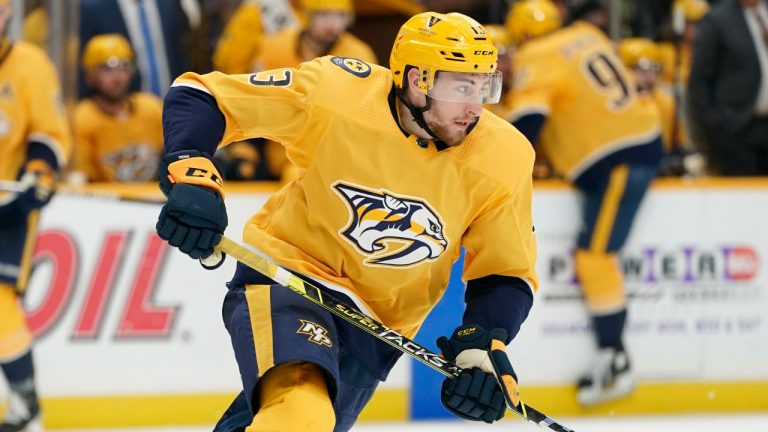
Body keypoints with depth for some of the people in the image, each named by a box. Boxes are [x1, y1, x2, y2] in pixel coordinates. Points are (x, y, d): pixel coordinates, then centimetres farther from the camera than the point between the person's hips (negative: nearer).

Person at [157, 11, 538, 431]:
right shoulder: (338, 93, -19)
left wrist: (483, 347, -16)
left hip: (373, 332, 5)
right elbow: (199, 97, -12)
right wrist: (192, 178, -28)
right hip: (284, 279, -5)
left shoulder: (503, 159, -11)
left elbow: (506, 273, 1)